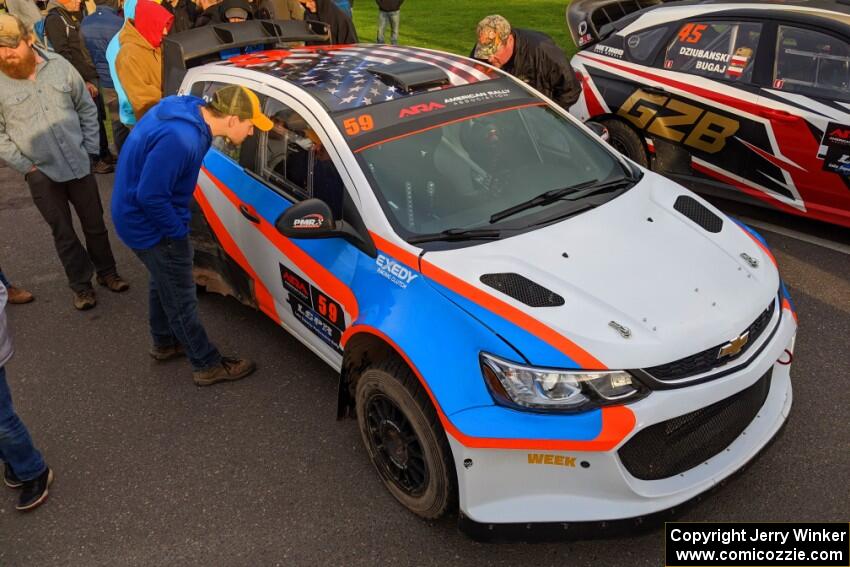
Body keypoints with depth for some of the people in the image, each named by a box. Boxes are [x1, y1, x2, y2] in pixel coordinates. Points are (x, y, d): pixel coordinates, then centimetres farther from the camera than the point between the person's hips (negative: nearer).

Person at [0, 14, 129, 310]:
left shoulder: (58, 65, -2)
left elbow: (87, 108, 8)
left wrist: (89, 148, 3)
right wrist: (25, 165, -7)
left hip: (78, 164, 2)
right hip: (42, 173, -2)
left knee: (95, 223, 13)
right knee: (63, 233, 8)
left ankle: (107, 272, 32)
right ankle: (81, 285, 23)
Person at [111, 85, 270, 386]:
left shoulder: (185, 107, -5)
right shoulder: (180, 140, -35)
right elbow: (150, 196, -31)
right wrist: (179, 231, -16)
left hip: (138, 215, 10)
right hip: (149, 226, -10)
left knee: (164, 282, 27)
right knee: (180, 297, 4)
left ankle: (164, 343, 48)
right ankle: (208, 365, 20)